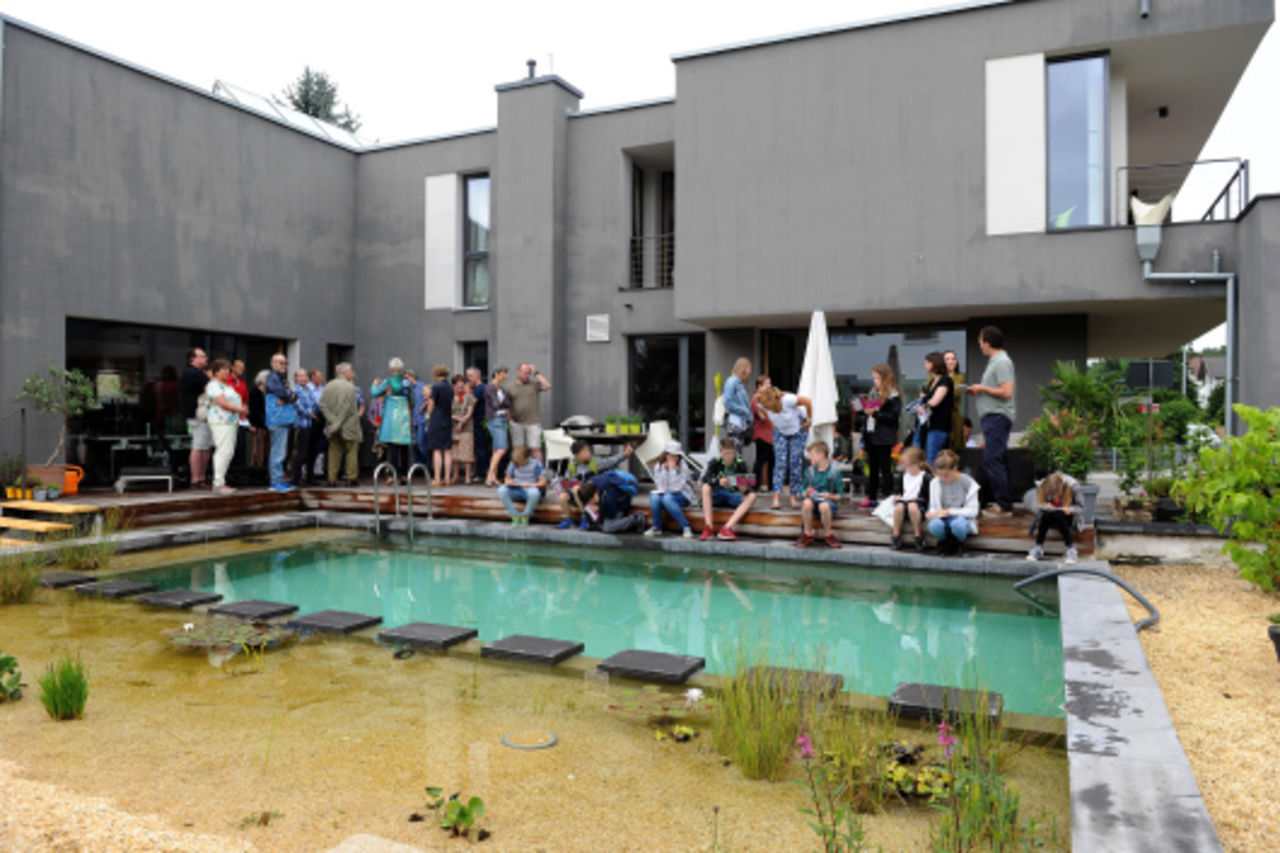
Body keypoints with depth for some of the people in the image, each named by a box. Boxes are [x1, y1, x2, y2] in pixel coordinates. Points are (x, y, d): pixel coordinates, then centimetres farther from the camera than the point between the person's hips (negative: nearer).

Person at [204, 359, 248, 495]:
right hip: (221, 422, -10)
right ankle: (218, 484, -11)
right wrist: (240, 409, -10)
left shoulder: (226, 385, 22)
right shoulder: (214, 385, -8)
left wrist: (242, 409, 7)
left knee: (228, 453, 8)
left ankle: (219, 482, 12)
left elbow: (233, 401, 24)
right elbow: (223, 403, -17)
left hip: (232, 422, 10)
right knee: (224, 451, -13)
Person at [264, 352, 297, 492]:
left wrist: (287, 398, -6)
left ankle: (277, 480, 19)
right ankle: (276, 481, -7)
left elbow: (294, 395, 13)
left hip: (285, 419, 10)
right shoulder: (272, 377, -7)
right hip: (278, 419, -10)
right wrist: (290, 396, 0)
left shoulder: (283, 378, 22)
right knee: (278, 452, -9)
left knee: (281, 452, 13)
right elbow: (282, 393, -19)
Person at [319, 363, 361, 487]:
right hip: (348, 426, -5)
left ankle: (331, 479, 9)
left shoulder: (328, 386, 5)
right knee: (351, 451, 7)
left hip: (333, 425, 5)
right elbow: (347, 408, -18)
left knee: (334, 452, 11)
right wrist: (338, 424, -14)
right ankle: (350, 478, 7)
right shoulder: (350, 387, -11)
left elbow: (322, 405, -3)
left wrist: (333, 421, -7)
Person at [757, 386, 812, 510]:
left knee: (795, 462, -8)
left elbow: (808, 402, -21)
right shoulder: (763, 406, -24)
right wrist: (773, 425, 1)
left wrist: (809, 420, -10)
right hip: (780, 432, 3)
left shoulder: (787, 400, -37)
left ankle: (794, 497, 1)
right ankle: (777, 497, -17)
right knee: (780, 462, -12)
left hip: (797, 430, -2)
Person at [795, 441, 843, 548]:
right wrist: (807, 493, -9)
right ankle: (807, 535, -18)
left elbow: (839, 496, -2)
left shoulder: (834, 472, -5)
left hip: (829, 501, -3)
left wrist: (830, 496, -21)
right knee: (807, 503, -35)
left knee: (824, 506, -40)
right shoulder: (810, 471, 7)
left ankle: (828, 535, -15)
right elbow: (804, 492, 13)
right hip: (813, 498, 3)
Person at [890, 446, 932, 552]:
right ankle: (896, 536, -19)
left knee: (912, 506, -38)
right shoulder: (903, 476, 10)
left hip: (920, 506, -4)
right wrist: (898, 497, -1)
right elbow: (896, 492, 19)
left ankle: (919, 537, -21)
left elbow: (929, 498, -8)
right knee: (899, 506, -31)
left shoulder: (926, 478, -7)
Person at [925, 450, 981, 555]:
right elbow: (933, 506, 10)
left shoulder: (968, 482, -7)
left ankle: (959, 543, -5)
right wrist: (932, 513, -15)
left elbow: (973, 511, -8)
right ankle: (943, 543, -1)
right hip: (942, 518, 2)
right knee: (934, 525, -37)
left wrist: (949, 511, -18)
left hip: (963, 517, -2)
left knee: (957, 524, -41)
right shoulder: (935, 483, 2)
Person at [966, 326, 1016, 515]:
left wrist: (983, 388, -11)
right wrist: (978, 391, 11)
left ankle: (1004, 505, -9)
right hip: (992, 417, 10)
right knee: (999, 461, 12)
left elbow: (1006, 392, -21)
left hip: (997, 416, -10)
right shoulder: (994, 361, 18)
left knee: (992, 459, -11)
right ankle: (1005, 504, 17)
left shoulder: (1002, 362, -13)